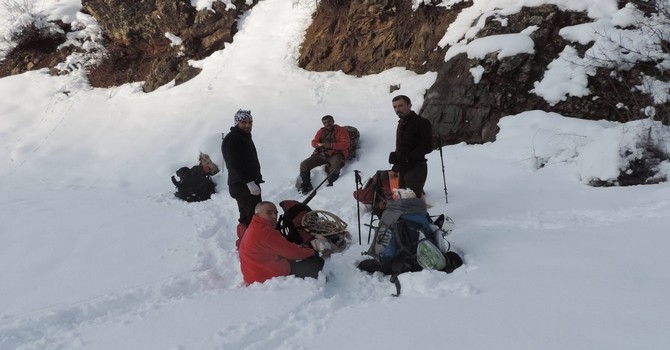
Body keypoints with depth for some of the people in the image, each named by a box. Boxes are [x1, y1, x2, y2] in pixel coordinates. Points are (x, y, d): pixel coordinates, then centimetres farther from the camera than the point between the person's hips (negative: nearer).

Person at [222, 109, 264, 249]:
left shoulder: (245, 137, 20)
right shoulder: (232, 139, -12)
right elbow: (236, 164, -21)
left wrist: (255, 180, 20)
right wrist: (250, 182, -25)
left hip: (249, 184, 10)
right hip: (242, 186, -10)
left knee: (246, 217, 16)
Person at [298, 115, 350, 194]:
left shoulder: (342, 131, 3)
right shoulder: (321, 131, 19)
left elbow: (345, 144, -9)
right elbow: (314, 142, 16)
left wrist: (331, 145, -21)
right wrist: (319, 144, -10)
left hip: (335, 154, -5)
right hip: (321, 154, 5)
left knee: (334, 171, -38)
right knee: (304, 165, -9)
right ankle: (306, 186, -3)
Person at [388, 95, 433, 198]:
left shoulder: (421, 123, -11)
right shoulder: (401, 124, 16)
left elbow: (427, 147, -18)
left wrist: (406, 157, -22)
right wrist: (395, 168, 16)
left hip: (416, 169, -9)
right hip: (403, 169, 9)